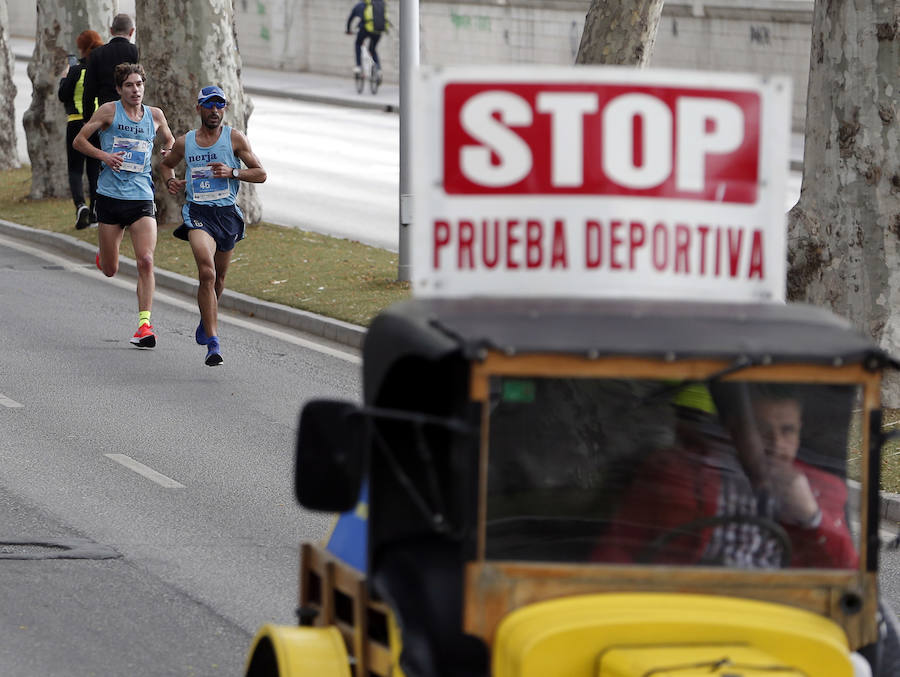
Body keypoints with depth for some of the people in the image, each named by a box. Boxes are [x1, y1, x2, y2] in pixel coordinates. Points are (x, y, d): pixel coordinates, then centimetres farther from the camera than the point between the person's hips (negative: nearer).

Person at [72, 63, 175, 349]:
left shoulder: (155, 115, 8)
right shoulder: (109, 111, -1)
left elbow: (168, 140, 27)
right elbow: (79, 140, 3)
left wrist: (169, 153, 5)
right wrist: (103, 155, -13)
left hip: (142, 198, 1)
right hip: (111, 195, -1)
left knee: (146, 261, -16)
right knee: (109, 271, 6)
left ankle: (144, 324, -14)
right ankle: (106, 253, 44)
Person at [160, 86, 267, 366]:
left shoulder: (234, 138, 1)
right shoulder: (184, 142, 5)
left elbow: (260, 174, 2)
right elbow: (167, 164, 26)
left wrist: (232, 172, -14)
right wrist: (170, 181, 4)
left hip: (227, 213, 2)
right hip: (198, 213, -2)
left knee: (218, 277, 16)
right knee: (207, 272, -22)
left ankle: (206, 320, 49)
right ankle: (212, 343, -25)